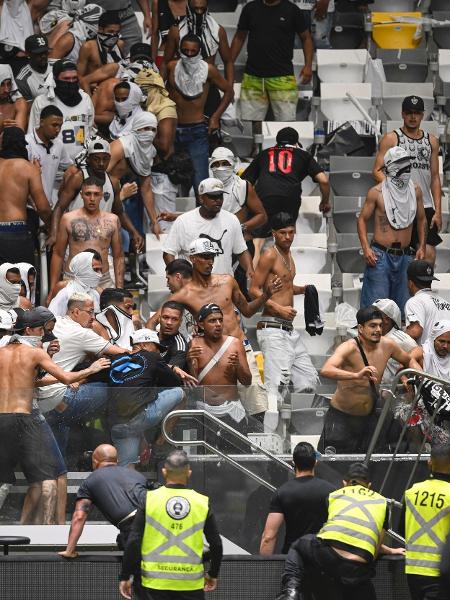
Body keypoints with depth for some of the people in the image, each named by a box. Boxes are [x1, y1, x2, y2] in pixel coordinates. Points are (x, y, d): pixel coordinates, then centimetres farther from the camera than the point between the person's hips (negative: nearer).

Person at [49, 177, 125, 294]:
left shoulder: (112, 220, 11)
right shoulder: (68, 219, 6)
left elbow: (118, 257, 15)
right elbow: (58, 254, 9)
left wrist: (119, 288, 9)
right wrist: (53, 289, 4)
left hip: (104, 281, 1)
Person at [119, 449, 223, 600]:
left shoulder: (149, 499, -4)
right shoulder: (202, 503, 0)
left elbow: (133, 542, -6)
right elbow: (216, 544, 5)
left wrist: (125, 576, 2)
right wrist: (213, 575, 21)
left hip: (155, 582, -1)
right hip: (191, 583, 1)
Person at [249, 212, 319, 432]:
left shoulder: (287, 254, 18)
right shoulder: (270, 255, -9)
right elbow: (254, 290, -14)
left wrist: (304, 289, 16)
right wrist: (279, 308, -22)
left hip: (289, 330, 9)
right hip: (273, 329, -9)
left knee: (309, 381, 12)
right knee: (276, 387, -16)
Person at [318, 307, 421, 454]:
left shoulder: (387, 345, -5)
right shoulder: (349, 348, -23)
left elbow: (409, 361, 17)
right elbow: (325, 370, -42)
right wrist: (357, 375, -56)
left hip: (369, 417, 5)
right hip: (341, 417, -5)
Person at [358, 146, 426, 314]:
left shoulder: (415, 191, 7)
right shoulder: (376, 192, -5)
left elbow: (421, 219, 18)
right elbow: (362, 219, 1)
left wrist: (421, 247, 10)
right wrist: (366, 248, -10)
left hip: (405, 256, 4)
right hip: (380, 255, -4)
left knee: (403, 305, 9)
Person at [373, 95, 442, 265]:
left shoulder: (431, 141, 14)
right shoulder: (391, 139, 1)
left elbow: (435, 178, 14)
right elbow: (377, 171, -2)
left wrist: (438, 211, 7)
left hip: (425, 208, 4)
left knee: (429, 254, -5)